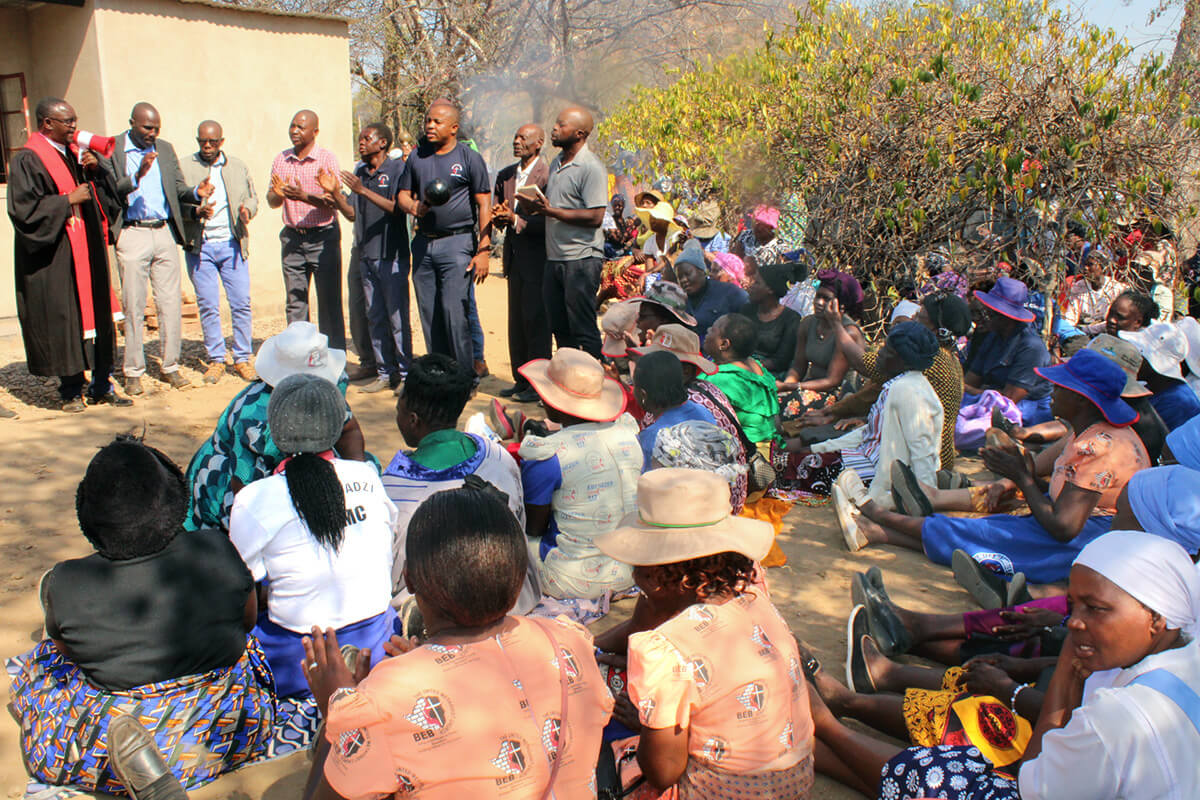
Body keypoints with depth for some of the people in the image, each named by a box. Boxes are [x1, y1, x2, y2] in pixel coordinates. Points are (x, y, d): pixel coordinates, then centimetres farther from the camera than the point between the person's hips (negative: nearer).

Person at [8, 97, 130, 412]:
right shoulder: (27, 160, -8)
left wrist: (95, 169, -2)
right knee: (62, 321, 0)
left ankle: (101, 386, 15)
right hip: (54, 257, -6)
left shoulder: (74, 154, 12)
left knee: (96, 312, 7)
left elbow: (107, 194, 15)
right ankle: (71, 390, 11)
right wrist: (68, 201, -15)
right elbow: (24, 209, -15)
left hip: (87, 250, 7)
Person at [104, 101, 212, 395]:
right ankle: (133, 373, 8)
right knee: (134, 307, 0)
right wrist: (137, 176, -23)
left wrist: (196, 193, -7)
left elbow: (178, 189, 14)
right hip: (132, 235, -4)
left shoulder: (165, 149, 14)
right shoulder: (110, 150, -1)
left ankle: (170, 367, 14)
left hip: (165, 233, 4)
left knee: (171, 304, 4)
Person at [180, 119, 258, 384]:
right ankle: (215, 360, 12)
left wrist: (247, 211, -8)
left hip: (232, 244, 1)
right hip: (199, 246, -1)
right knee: (208, 306, 1)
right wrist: (196, 212, -19)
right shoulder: (184, 167, 5)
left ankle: (242, 359, 10)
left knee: (241, 303, -1)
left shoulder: (238, 166, 14)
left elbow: (252, 198, 14)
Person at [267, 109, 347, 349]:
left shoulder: (327, 159, -6)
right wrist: (278, 194, -13)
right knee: (295, 303, 7)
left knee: (329, 302, 0)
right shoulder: (281, 160, 8)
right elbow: (271, 201, 9)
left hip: (323, 237, -4)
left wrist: (304, 196, -26)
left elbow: (333, 202, -13)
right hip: (292, 238, 4)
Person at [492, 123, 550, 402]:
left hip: (537, 260, -8)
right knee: (516, 321, 12)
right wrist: (499, 217, -6)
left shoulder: (547, 176, -11)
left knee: (535, 321, -5)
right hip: (515, 258, 8)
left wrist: (516, 220, -21)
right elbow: (495, 211, 17)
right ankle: (521, 380, 21)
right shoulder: (505, 175, 13)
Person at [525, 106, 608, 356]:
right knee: (559, 327, 12)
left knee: (582, 330, -5)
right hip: (554, 258, 8)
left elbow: (595, 217, -19)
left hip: (582, 260, -8)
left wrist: (550, 211, -16)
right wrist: (537, 206, 3)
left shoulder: (591, 168, -12)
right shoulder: (556, 163, 16)